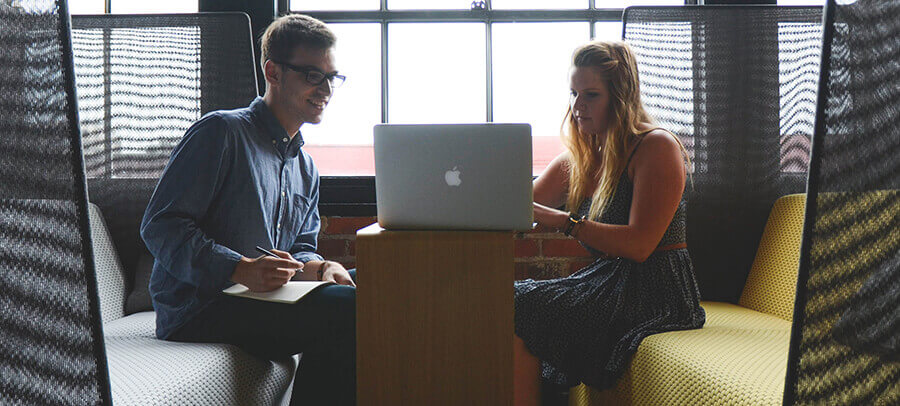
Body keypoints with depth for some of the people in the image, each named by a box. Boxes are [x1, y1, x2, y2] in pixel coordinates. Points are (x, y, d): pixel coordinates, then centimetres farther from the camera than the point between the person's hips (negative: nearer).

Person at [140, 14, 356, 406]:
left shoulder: (306, 167, 20)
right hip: (197, 310, -7)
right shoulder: (220, 132, -5)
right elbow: (159, 226, -12)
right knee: (347, 308, -27)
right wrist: (242, 269, -25)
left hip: (266, 301, 8)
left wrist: (319, 267, -6)